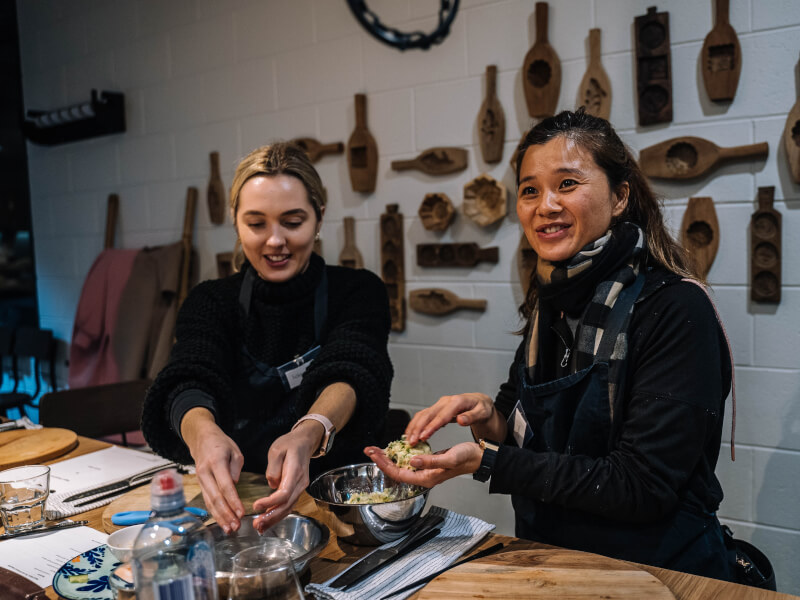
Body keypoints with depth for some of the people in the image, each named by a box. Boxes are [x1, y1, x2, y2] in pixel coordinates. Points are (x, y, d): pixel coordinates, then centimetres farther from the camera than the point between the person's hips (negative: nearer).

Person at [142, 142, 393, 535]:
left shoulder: (358, 292, -2)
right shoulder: (210, 302, 2)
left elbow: (350, 373, -20)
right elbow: (190, 380, -16)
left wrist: (307, 435, -43)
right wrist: (202, 432, -40)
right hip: (233, 500, 3)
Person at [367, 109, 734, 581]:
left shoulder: (676, 308, -17)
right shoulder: (552, 300, 3)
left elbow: (642, 487, -21)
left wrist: (485, 462, -22)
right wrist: (489, 415, -9)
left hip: (657, 571, -5)